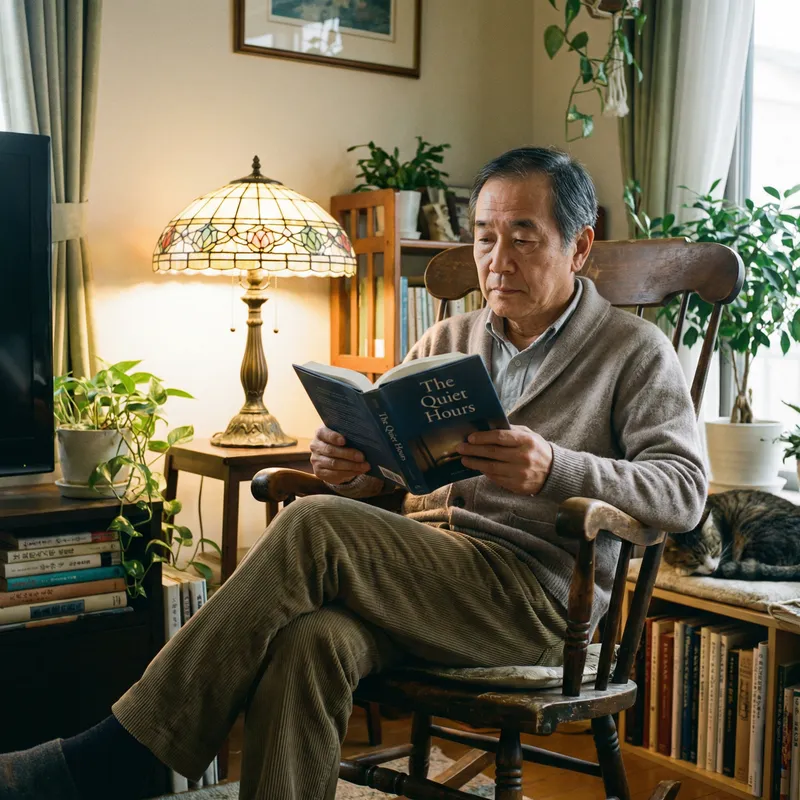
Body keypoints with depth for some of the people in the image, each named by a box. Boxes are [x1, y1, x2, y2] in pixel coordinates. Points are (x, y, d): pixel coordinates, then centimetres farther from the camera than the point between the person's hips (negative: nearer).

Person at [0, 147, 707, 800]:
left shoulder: (635, 352, 6)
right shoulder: (448, 341, 21)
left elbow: (685, 490, -6)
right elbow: (385, 472, 20)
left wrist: (555, 469, -24)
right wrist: (347, 466, -6)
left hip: (534, 591, -4)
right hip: (421, 565, 4)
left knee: (315, 528, -28)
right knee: (310, 640, -33)